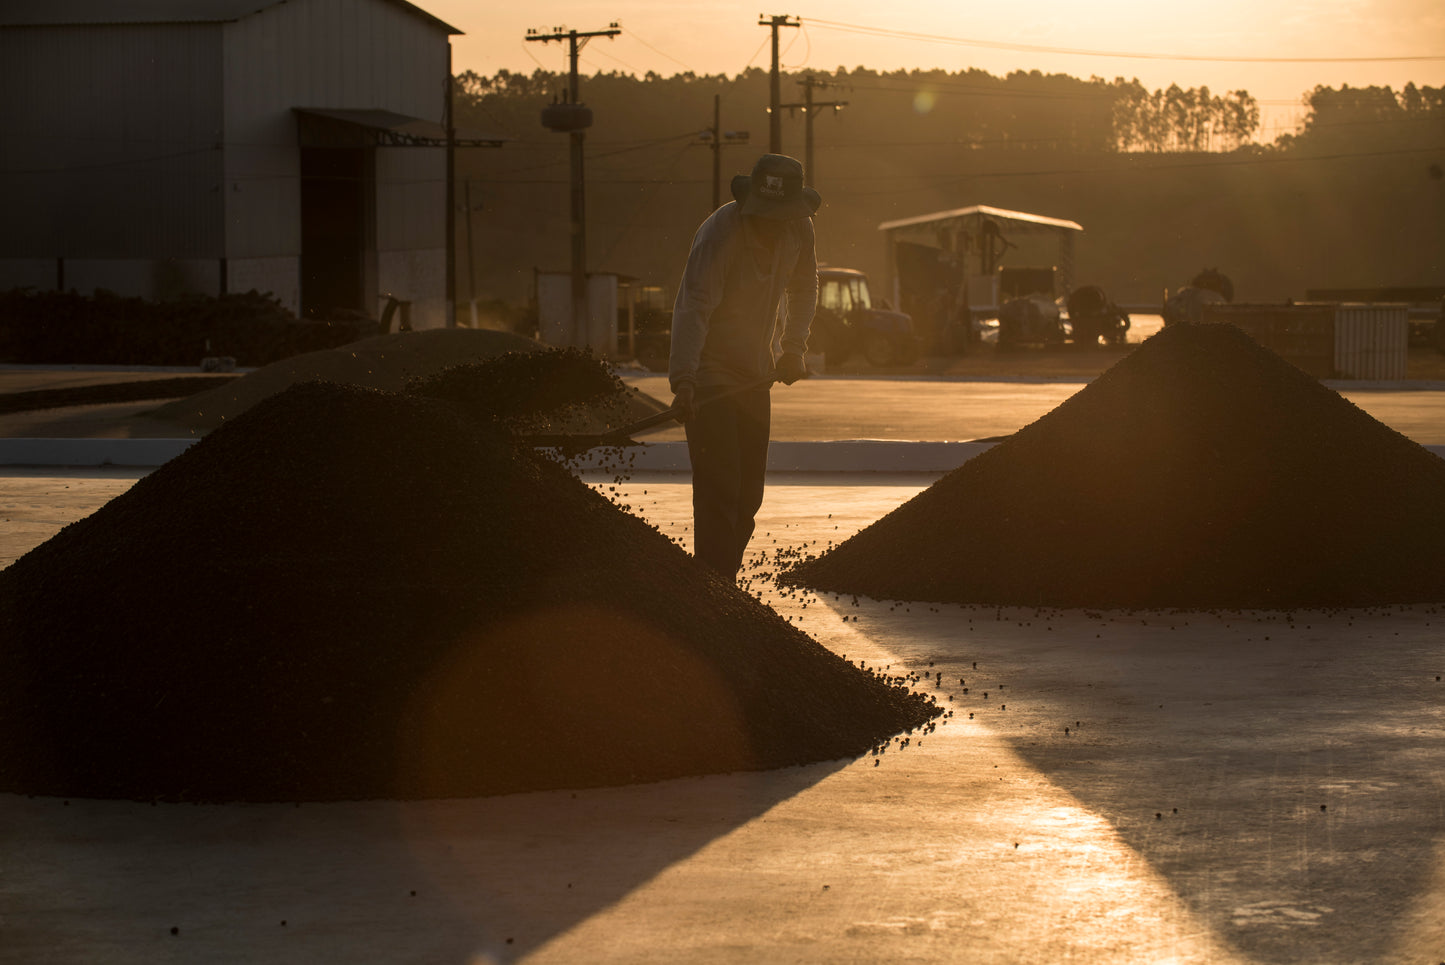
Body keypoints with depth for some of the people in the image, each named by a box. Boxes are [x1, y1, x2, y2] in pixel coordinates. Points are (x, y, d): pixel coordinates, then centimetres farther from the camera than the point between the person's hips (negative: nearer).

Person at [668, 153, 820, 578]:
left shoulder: (798, 229, -4)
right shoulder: (719, 234, -25)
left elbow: (804, 288, 15)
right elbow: (693, 308, -34)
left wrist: (794, 346, 3)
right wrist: (684, 380, -44)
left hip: (755, 375, 7)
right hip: (710, 372, -7)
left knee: (749, 494, 10)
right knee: (718, 490, -14)